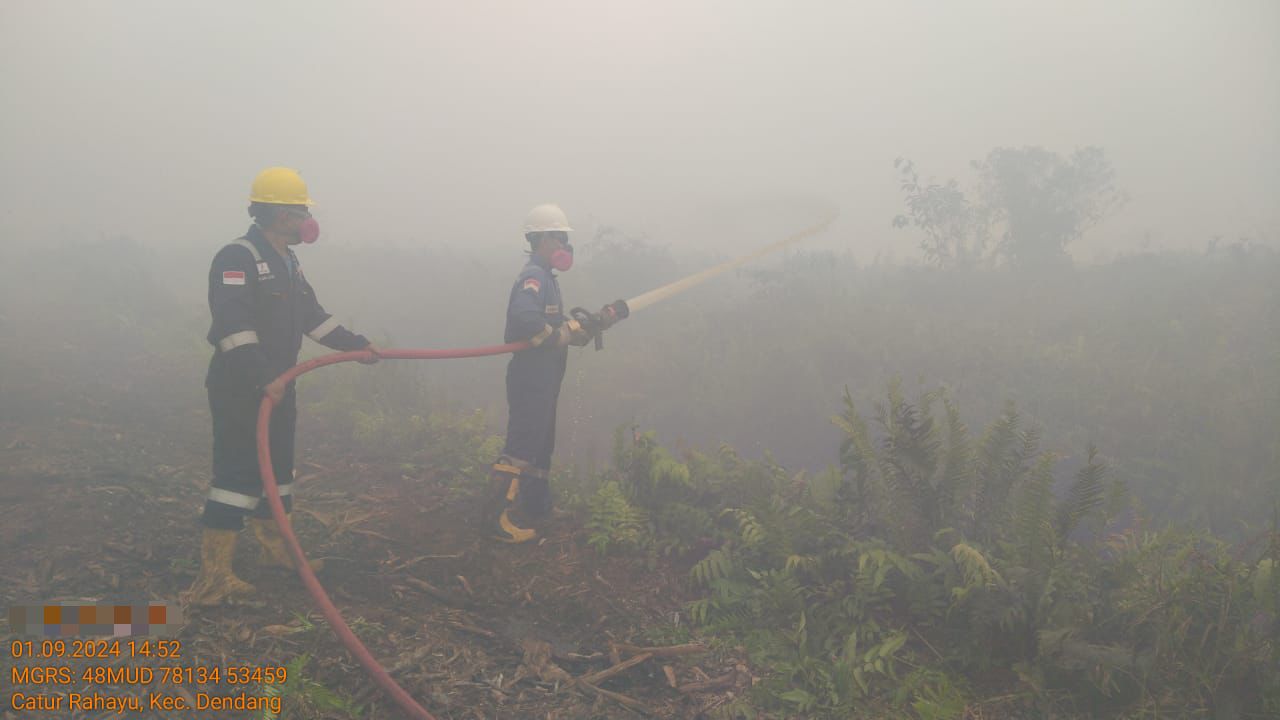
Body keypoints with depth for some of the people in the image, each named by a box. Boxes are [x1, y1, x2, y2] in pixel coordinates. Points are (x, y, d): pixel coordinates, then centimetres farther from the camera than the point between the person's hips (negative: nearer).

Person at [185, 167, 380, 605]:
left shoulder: (287, 263, 15)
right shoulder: (238, 258, -16)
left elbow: (311, 317, 21)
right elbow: (233, 326, -26)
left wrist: (356, 345, 17)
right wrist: (263, 378, -32)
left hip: (277, 386, 9)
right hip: (240, 388, -9)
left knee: (276, 468, 17)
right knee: (237, 475, -8)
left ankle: (274, 549, 33)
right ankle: (212, 579, -3)